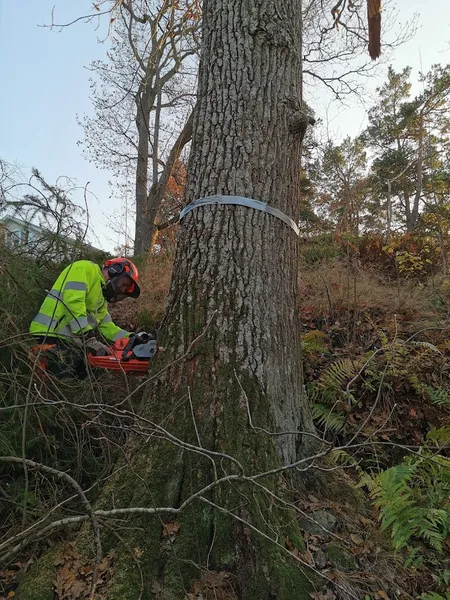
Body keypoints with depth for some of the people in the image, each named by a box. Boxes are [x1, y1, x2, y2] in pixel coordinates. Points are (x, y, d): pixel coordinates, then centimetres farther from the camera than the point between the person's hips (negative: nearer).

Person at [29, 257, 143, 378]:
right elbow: (73, 301, -18)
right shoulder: (86, 268, -3)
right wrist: (90, 339, -22)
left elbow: (107, 326, 21)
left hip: (71, 342, 10)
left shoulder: (100, 297, 25)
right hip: (52, 338, -10)